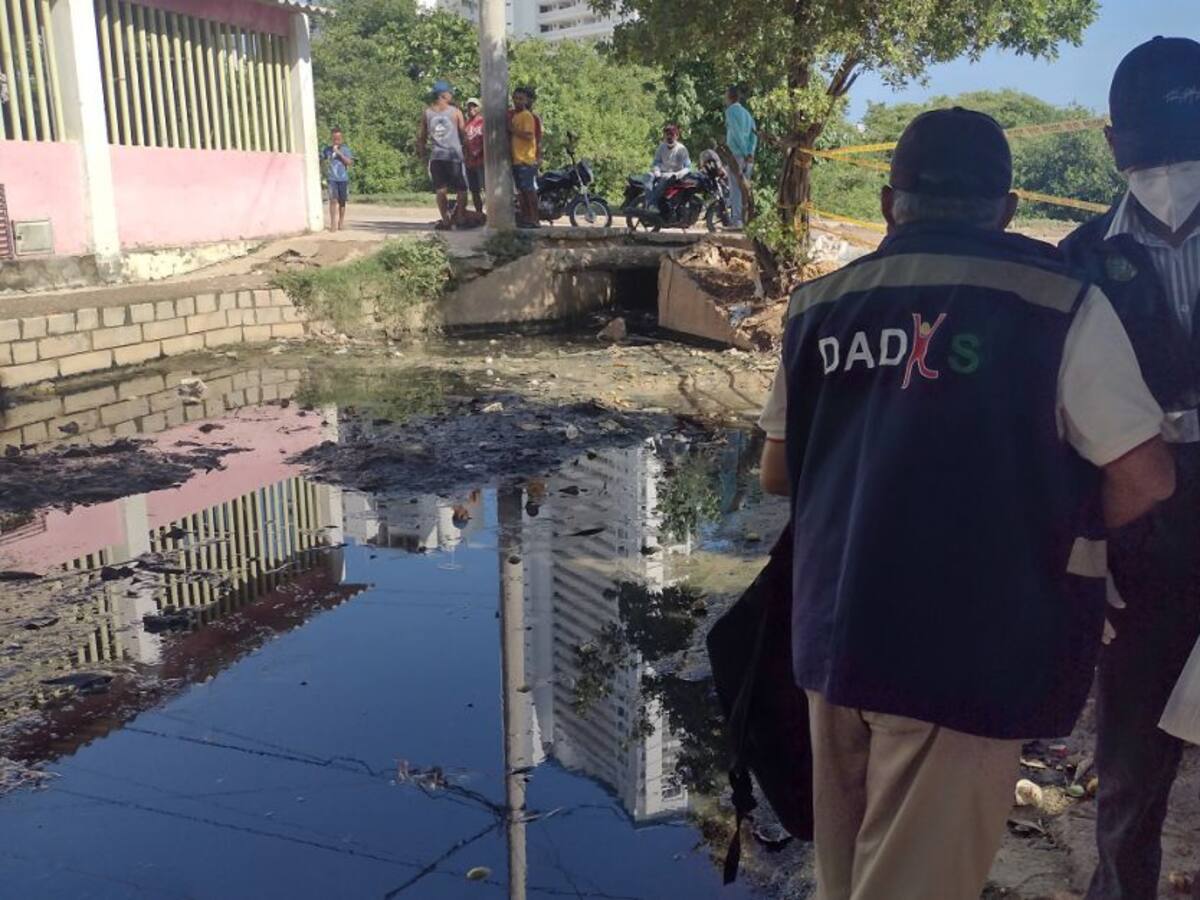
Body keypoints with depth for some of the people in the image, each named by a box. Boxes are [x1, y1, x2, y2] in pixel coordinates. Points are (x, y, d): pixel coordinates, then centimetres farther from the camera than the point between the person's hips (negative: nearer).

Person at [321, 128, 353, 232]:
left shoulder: (345, 150, 3)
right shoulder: (327, 150, 4)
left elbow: (350, 162, -8)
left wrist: (339, 153, -15)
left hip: (343, 179, 1)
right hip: (332, 179, -1)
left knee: (342, 201, 8)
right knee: (333, 200, -12)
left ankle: (341, 222, 23)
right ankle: (333, 224, -13)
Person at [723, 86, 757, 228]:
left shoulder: (731, 111, -4)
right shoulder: (746, 112, 19)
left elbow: (737, 133, -13)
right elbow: (754, 133, 8)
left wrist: (745, 153, -14)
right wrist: (750, 152, -2)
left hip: (736, 154, -7)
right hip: (748, 156, 7)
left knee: (735, 188, -8)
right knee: (745, 188, 10)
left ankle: (736, 219, -13)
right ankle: (745, 218, 10)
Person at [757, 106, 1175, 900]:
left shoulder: (821, 304, 4)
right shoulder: (1058, 302, -9)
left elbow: (778, 472, 11)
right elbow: (1145, 479, -8)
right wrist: (1058, 522, 11)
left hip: (834, 638, 5)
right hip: (966, 653, -5)